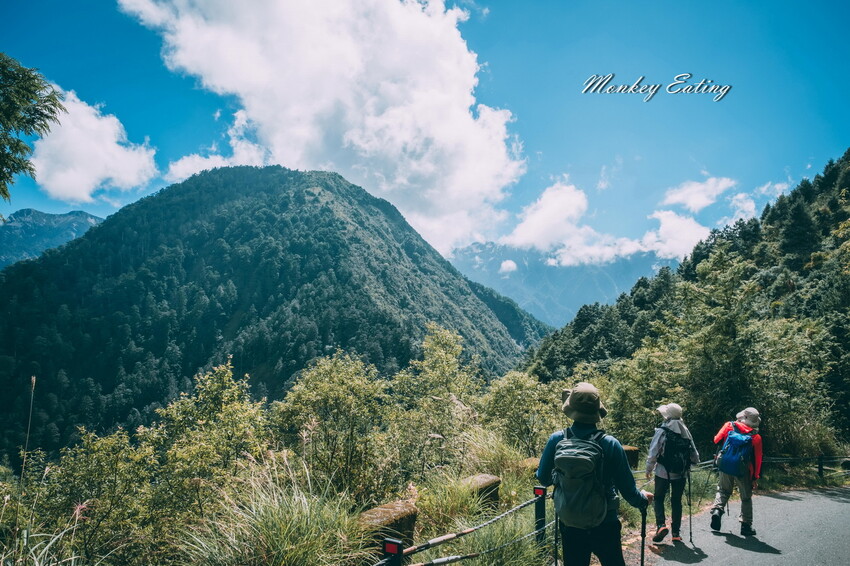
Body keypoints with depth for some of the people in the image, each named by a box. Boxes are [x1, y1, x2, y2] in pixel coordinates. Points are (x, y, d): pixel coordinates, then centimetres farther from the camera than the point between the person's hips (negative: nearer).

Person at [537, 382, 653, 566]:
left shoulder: (556, 440, -13)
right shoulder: (610, 444, -17)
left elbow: (543, 478, 0)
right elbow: (628, 489, -9)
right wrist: (643, 499, 13)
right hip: (604, 524, -1)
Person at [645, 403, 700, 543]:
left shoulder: (661, 431, -11)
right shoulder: (686, 431, 2)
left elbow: (653, 453, -11)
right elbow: (694, 454, 7)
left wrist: (649, 469, 0)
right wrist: (692, 462, 29)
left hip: (663, 472, -4)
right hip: (681, 474, 4)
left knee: (658, 498, 10)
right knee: (676, 501, 13)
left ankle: (661, 525, -8)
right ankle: (676, 532, 14)